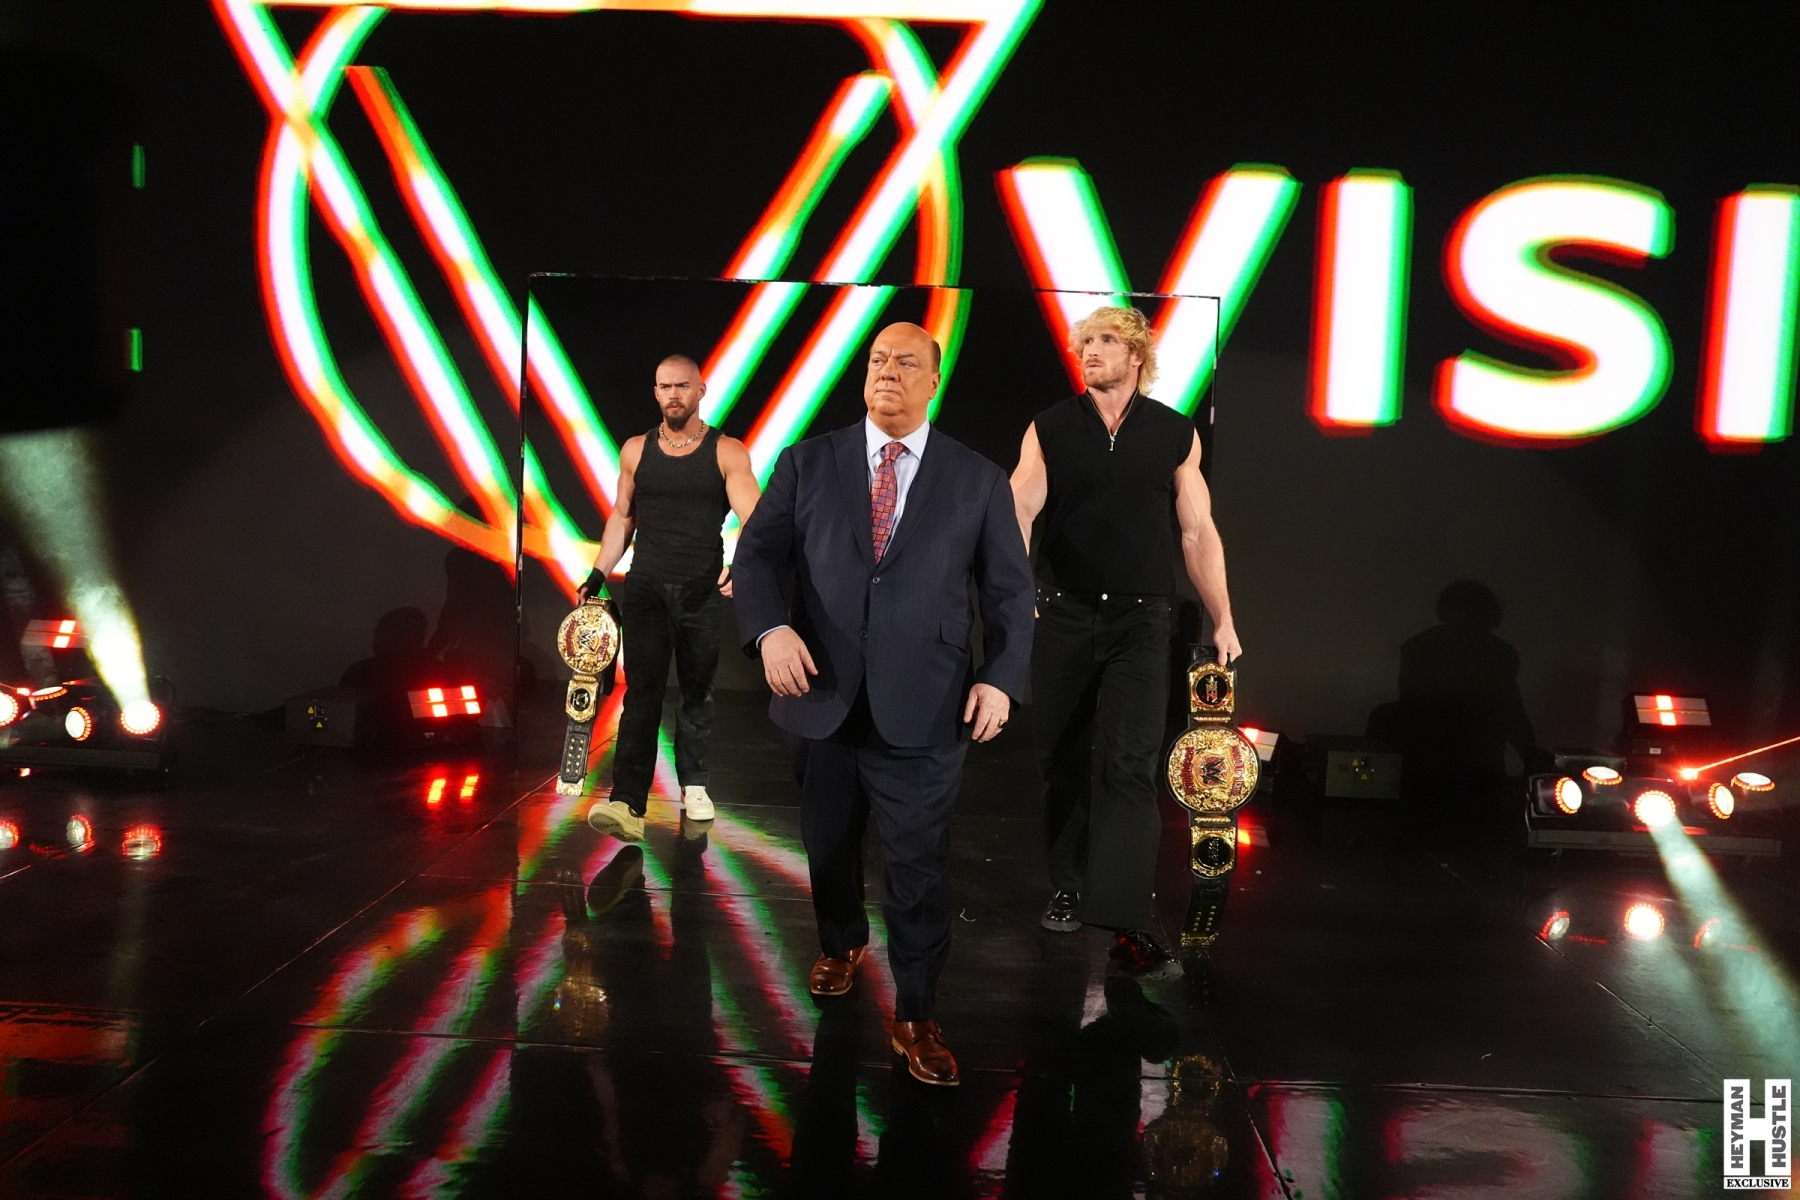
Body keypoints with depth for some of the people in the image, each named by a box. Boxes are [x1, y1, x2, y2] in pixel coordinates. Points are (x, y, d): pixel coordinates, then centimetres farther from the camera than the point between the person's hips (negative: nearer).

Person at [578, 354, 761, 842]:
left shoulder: (727, 452, -2)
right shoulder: (635, 450, 6)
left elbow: (751, 520, -9)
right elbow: (622, 517, 14)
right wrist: (598, 575, 7)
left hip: (703, 589, -1)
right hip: (646, 586, 1)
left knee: (698, 690, 10)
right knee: (642, 690, -9)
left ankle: (694, 785, 26)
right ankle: (627, 804, -17)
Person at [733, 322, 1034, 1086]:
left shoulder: (978, 480, 3)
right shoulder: (806, 463, 5)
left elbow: (1009, 589, 5)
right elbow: (757, 554, 1)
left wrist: (1001, 678, -6)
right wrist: (770, 628, -17)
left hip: (923, 708, -2)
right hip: (822, 697, 2)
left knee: (918, 867, 3)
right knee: (826, 846, 19)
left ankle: (915, 1016, 20)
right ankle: (841, 943, 48)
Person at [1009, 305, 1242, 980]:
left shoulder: (1175, 434, 3)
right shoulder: (1049, 429, 1)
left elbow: (1198, 531, 5)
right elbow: (1020, 509, -12)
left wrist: (1223, 621, 3)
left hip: (1140, 620, -1)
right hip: (1062, 616, 1)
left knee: (1130, 765, -9)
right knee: (1060, 759, 11)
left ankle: (1128, 924, -11)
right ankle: (1069, 886, 28)